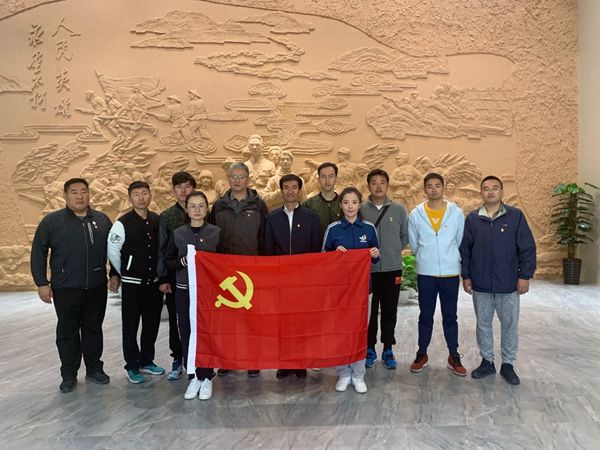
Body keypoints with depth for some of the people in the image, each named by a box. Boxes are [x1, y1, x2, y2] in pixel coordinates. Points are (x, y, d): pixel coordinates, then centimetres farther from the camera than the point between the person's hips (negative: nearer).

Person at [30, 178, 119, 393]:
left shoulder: (102, 220, 6)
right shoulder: (52, 221, -3)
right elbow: (38, 253, -1)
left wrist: (114, 274, 9)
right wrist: (42, 283, -5)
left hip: (97, 288, 2)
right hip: (66, 289, -2)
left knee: (93, 329, 12)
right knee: (67, 332, 7)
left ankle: (94, 369, 25)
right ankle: (69, 375, 20)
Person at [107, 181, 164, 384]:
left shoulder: (157, 220, 3)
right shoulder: (123, 223, -11)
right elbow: (112, 251, -4)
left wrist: (160, 273, 9)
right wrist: (124, 273, 5)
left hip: (154, 281, 4)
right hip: (132, 283, -4)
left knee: (152, 323, 13)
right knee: (130, 325, 5)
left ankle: (146, 361, 30)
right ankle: (132, 366, 20)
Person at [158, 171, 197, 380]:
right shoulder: (166, 217, 4)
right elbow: (162, 249, 4)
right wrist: (163, 278, -1)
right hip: (175, 276, 1)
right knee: (176, 320, 9)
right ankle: (178, 360, 22)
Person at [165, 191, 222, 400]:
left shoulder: (216, 232, 1)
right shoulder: (178, 233, 5)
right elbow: (168, 261, 8)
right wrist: (184, 260, -10)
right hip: (184, 291, 2)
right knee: (187, 334, 4)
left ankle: (206, 377, 16)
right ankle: (193, 377, 19)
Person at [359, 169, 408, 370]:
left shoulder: (399, 210, 3)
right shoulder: (361, 210, -1)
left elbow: (405, 236, 9)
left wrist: (394, 251, 5)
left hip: (392, 269, 1)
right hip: (367, 269, -1)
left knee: (389, 312, 9)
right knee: (368, 311, 7)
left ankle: (388, 350, 22)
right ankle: (369, 349, 21)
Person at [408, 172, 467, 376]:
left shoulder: (456, 213, -1)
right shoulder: (416, 214, -1)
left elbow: (461, 242, 8)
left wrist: (451, 260, 13)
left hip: (450, 273, 0)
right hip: (425, 274, 0)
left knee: (450, 316, 9)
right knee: (425, 316, 10)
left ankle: (454, 356, 21)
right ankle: (422, 354, 23)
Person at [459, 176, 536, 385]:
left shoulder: (516, 216, -3)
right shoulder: (472, 218, 2)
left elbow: (528, 248, -2)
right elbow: (464, 249, 6)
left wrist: (525, 276, -6)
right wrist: (466, 276, 3)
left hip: (508, 284, -1)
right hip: (480, 284, 2)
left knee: (510, 325, 8)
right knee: (483, 324, 12)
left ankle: (508, 365, 24)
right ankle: (487, 362, 27)